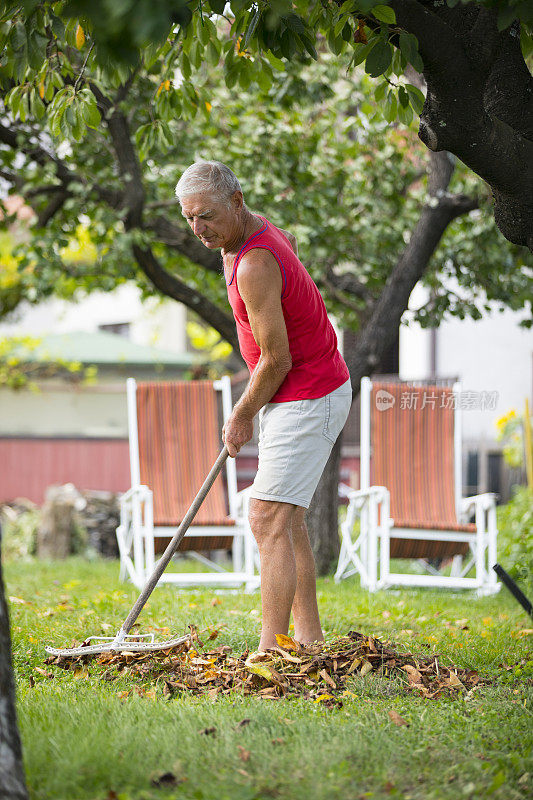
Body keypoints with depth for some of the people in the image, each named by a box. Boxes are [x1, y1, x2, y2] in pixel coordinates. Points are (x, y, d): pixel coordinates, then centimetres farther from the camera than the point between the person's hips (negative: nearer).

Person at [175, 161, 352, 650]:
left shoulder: (256, 266, -26)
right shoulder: (254, 227, 5)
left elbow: (277, 360, -22)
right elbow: (288, 242, 30)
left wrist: (242, 417, -8)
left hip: (309, 398, -11)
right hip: (294, 394, 11)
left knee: (269, 520, -16)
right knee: (286, 519, 13)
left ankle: (271, 652, -18)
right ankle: (309, 638, 18)